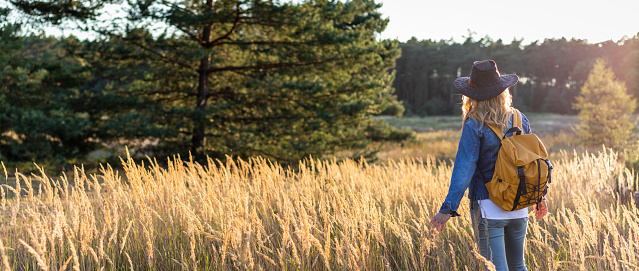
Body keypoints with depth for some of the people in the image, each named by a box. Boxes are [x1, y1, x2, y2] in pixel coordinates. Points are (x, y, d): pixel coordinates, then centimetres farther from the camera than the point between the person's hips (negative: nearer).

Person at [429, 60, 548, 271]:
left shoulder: (474, 126, -12)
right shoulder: (519, 119, 3)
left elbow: (464, 169, -18)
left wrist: (448, 209, -17)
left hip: (488, 208, -5)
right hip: (519, 207, 6)